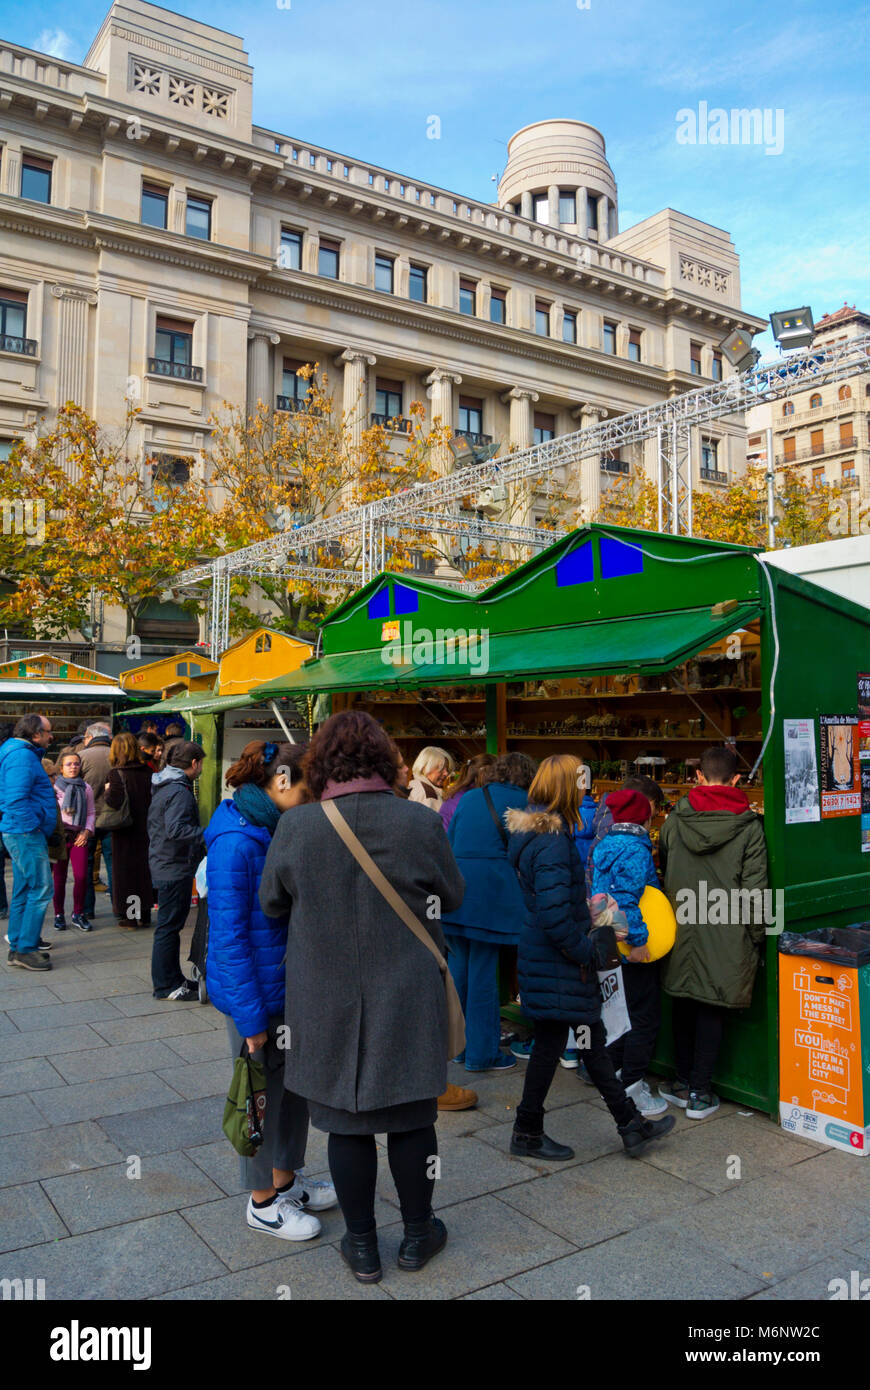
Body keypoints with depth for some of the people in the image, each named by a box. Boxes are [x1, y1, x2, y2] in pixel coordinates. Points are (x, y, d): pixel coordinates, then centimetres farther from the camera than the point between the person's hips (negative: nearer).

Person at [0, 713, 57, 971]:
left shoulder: (23, 753, 17)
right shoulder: (22, 756, -15)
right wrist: (34, 827, -18)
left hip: (22, 833, 11)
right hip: (25, 833, -11)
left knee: (23, 891, 16)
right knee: (41, 890, -8)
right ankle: (25, 950, -4)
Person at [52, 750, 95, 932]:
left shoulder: (86, 788, 10)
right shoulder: (54, 787, 1)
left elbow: (91, 812, 14)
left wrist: (86, 831, 1)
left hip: (79, 837, 2)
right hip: (59, 836, -2)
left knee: (81, 876, -6)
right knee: (59, 877, 3)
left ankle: (78, 914, 8)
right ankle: (59, 915, 16)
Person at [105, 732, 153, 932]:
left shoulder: (117, 773, -14)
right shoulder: (147, 771, 0)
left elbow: (114, 803, -23)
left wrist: (108, 790, -5)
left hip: (125, 831, -5)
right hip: (145, 829, 5)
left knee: (125, 870, 5)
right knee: (143, 867, 14)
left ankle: (130, 917, 8)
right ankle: (144, 915, 21)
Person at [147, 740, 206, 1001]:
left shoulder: (161, 787, 13)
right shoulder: (178, 791, -19)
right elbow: (176, 830, -31)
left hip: (162, 864, 10)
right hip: (175, 867, -10)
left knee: (170, 924, 17)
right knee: (169, 926, -2)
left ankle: (173, 978, 27)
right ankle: (166, 986, 7)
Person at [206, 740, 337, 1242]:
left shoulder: (281, 831, 4)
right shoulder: (236, 842, -24)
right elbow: (228, 936, -22)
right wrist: (251, 1014, -19)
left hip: (289, 986, 8)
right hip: (255, 992, -8)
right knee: (264, 1095, 9)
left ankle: (287, 1181, 39)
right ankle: (264, 1203, 30)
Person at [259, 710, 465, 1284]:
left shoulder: (295, 828, -13)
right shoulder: (420, 823, -14)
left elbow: (271, 904, 2)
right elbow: (453, 896, 1)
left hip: (328, 1003, 0)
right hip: (408, 1001, 0)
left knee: (347, 1122, 15)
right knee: (410, 1118, 16)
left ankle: (362, 1247, 31)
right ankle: (418, 1235, 35)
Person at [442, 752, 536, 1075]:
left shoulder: (468, 798, 15)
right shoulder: (521, 801, 1)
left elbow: (450, 842, 17)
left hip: (455, 888, 5)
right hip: (491, 891, -5)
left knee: (458, 965, 14)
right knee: (483, 971, 1)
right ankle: (481, 1053, 11)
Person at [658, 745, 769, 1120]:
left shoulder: (674, 820, 0)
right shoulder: (748, 825, -8)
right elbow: (754, 888, -8)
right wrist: (756, 935, 3)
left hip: (682, 930, 3)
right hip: (727, 935, -2)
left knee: (684, 1004, 16)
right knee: (713, 1010, 7)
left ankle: (683, 1081, 27)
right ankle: (699, 1093, 13)